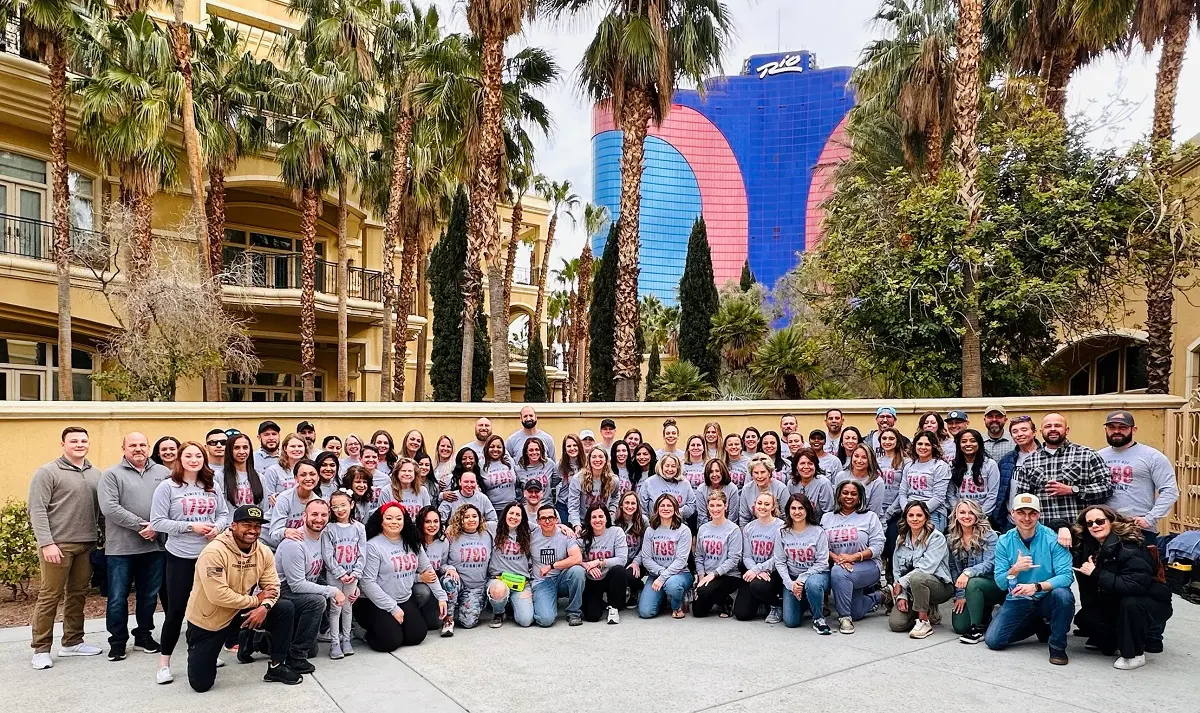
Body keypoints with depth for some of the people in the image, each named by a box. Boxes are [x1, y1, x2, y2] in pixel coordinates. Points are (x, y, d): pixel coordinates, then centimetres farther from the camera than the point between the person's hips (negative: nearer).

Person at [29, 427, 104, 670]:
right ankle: (41, 649, 10)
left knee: (78, 594, 12)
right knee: (49, 596, 0)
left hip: (87, 545, 6)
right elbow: (37, 510, -10)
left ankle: (72, 642, 22)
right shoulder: (47, 472, -6)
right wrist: (47, 543, -17)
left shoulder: (95, 474, 11)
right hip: (58, 544, -5)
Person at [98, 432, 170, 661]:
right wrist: (140, 525, -16)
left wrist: (157, 526, -11)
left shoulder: (163, 473, 8)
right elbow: (109, 508, -13)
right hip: (121, 548, -3)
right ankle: (117, 641, 20)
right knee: (118, 598, 5)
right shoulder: (112, 475, -2)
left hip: (155, 546, 3)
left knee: (149, 596, 13)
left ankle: (144, 636, 27)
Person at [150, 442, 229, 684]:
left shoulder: (212, 487, 7)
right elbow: (157, 522, -10)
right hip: (180, 557, -4)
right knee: (176, 610, 2)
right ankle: (164, 664, 16)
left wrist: (218, 527, -10)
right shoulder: (167, 487, -6)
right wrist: (191, 526, -17)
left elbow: (224, 514, 12)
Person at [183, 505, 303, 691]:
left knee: (285, 609, -14)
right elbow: (218, 595, -32)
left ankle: (277, 667, -1)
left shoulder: (264, 552, -8)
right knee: (201, 684, -2)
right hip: (207, 621, -5)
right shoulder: (214, 552, -27)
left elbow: (272, 587, -7)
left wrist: (264, 607, -29)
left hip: (239, 613, 5)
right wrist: (256, 600, -22)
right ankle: (197, 653, 32)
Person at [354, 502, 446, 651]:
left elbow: (427, 569, 12)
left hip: (406, 600, 6)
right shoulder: (373, 546, -15)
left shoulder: (412, 543, 5)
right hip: (378, 604, -6)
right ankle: (370, 633, 14)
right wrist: (393, 608, -17)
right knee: (391, 641, -17)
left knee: (417, 636, -8)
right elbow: (368, 582, -18)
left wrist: (441, 596, 5)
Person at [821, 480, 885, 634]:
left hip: (867, 565, -4)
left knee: (838, 572, -34)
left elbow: (877, 546, -6)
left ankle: (845, 617, -18)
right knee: (856, 613, -3)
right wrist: (836, 558, -20)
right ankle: (877, 596, 29)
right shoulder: (827, 518, 11)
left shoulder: (870, 517, 4)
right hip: (838, 566, 4)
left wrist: (853, 557, -20)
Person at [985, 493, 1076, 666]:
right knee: (993, 640, -12)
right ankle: (1040, 627, 18)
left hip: (1047, 598, -2)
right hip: (1018, 600, 2)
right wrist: (1015, 570, -26)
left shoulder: (1053, 538, -11)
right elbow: (1000, 583, -6)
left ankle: (1057, 646, -9)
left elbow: (1066, 576, -21)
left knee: (1062, 594, -36)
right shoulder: (1004, 541, -5)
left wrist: (1037, 586, -35)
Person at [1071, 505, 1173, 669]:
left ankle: (1135, 654, -16)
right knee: (1084, 618, -13)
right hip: (1115, 603, 6)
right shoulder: (1089, 544, -7)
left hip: (1151, 603, -6)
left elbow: (1135, 585, -39)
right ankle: (1109, 641, 17)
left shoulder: (1129, 546, -27)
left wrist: (1095, 574, -33)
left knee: (1130, 603, -37)